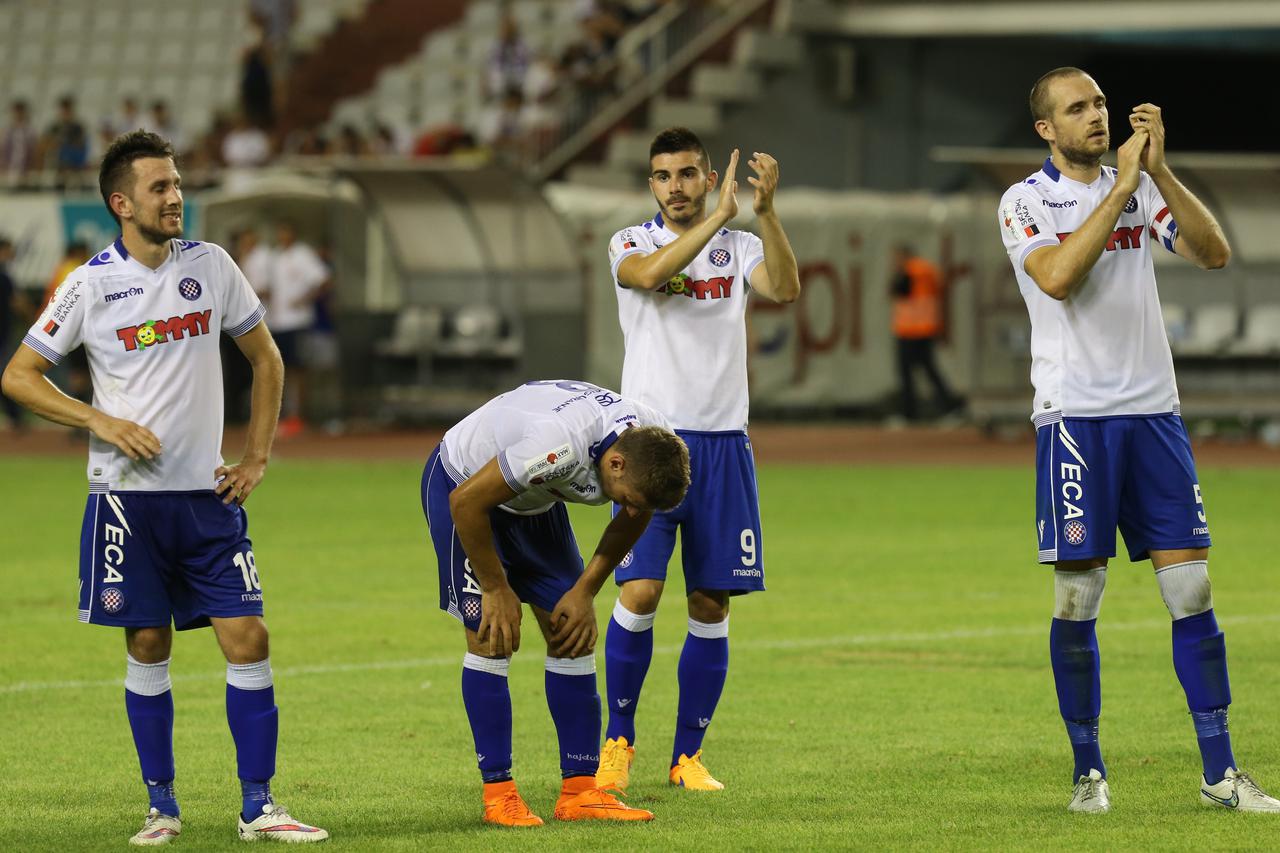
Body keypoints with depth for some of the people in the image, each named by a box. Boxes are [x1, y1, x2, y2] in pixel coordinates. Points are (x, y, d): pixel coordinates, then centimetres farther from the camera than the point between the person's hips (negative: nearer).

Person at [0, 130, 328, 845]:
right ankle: (162, 805, 14)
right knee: (148, 646, 2)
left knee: (248, 638, -4)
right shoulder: (92, 285, -5)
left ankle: (259, 805, 2)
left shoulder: (210, 266, 3)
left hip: (209, 492, 2)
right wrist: (101, 421, -11)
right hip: (129, 492, -2)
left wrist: (258, 456, 7)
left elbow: (266, 358, 15)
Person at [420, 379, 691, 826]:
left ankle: (580, 791, 2)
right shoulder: (559, 443, -43)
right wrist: (497, 590, -20)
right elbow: (467, 503, -31)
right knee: (490, 635, -13)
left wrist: (585, 591, -3)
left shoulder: (653, 448, -21)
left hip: (534, 501, 7)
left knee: (571, 634, -1)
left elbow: (634, 519, 2)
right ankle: (498, 794, -7)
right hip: (463, 484, -7)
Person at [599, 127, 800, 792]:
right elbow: (652, 273, -21)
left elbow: (785, 289, -12)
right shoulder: (630, 244, 4)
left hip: (723, 444, 2)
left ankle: (687, 755, 13)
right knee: (640, 592, -13)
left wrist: (766, 212, -24)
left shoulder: (739, 248, 9)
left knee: (711, 607, 3)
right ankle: (619, 738, 5)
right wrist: (720, 215, -24)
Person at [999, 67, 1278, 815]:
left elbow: (1215, 253, -3)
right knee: (1079, 597, -2)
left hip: (1153, 409, 3)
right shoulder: (1026, 203, -1)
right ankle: (1088, 771, 9)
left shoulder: (1142, 190, 10)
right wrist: (1121, 186, -18)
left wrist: (1159, 171, -13)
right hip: (1075, 415, -3)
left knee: (1191, 587, -1)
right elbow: (1057, 276, -20)